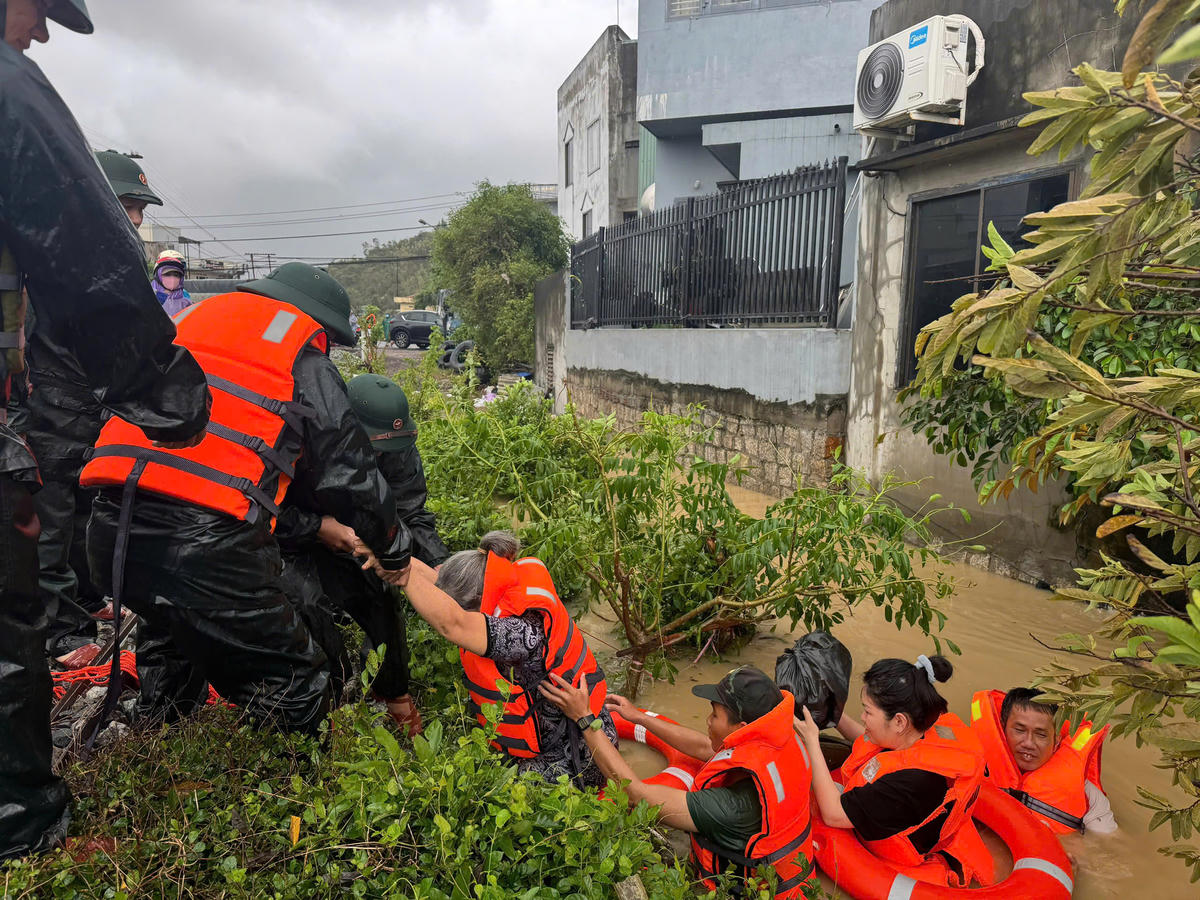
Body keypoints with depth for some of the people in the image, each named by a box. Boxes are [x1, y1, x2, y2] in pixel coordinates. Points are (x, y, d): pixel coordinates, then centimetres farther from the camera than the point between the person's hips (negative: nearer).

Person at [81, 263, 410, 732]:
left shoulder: (191, 317, 25)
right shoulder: (305, 359, 6)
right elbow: (349, 470, 7)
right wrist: (393, 551, 25)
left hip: (108, 532, 8)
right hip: (208, 547, -7)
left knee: (171, 631, 38)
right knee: (298, 691, 8)